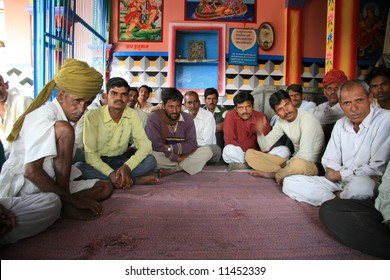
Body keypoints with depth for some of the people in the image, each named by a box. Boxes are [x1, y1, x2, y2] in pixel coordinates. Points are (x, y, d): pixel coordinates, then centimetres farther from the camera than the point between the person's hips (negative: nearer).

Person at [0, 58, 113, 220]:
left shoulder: (68, 116, 7)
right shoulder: (43, 118, -19)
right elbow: (31, 171, -28)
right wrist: (73, 199, -24)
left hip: (51, 183, 8)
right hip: (21, 185, -8)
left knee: (105, 188, 2)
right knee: (64, 129, -27)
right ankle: (66, 205, -23)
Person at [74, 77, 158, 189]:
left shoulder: (132, 115, -7)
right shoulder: (92, 116, -15)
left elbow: (145, 144, -13)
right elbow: (90, 153, -18)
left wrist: (127, 166, -31)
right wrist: (111, 173, -33)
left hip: (120, 161, 1)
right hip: (97, 163, -1)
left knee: (150, 160, -21)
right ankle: (133, 180, -27)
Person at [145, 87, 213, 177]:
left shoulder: (187, 118, -1)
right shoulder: (154, 118, -12)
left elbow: (192, 144, -9)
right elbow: (155, 145, -19)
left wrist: (170, 148, -20)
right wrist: (177, 158, -18)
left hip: (183, 156, 4)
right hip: (163, 157, -4)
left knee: (207, 151, -18)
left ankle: (171, 170, -22)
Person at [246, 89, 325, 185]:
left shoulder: (307, 118, -21)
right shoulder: (281, 121, 1)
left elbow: (305, 155, -29)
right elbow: (266, 147, 3)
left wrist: (285, 164, -14)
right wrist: (260, 133, -18)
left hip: (312, 165, -6)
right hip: (293, 161, 6)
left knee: (299, 164, -45)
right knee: (250, 154, -2)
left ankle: (273, 174, -13)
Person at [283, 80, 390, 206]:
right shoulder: (340, 124, 10)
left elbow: (378, 168, -15)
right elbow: (330, 162, 10)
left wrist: (339, 175, -6)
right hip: (339, 181, 6)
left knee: (360, 185, -43)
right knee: (290, 182, -8)